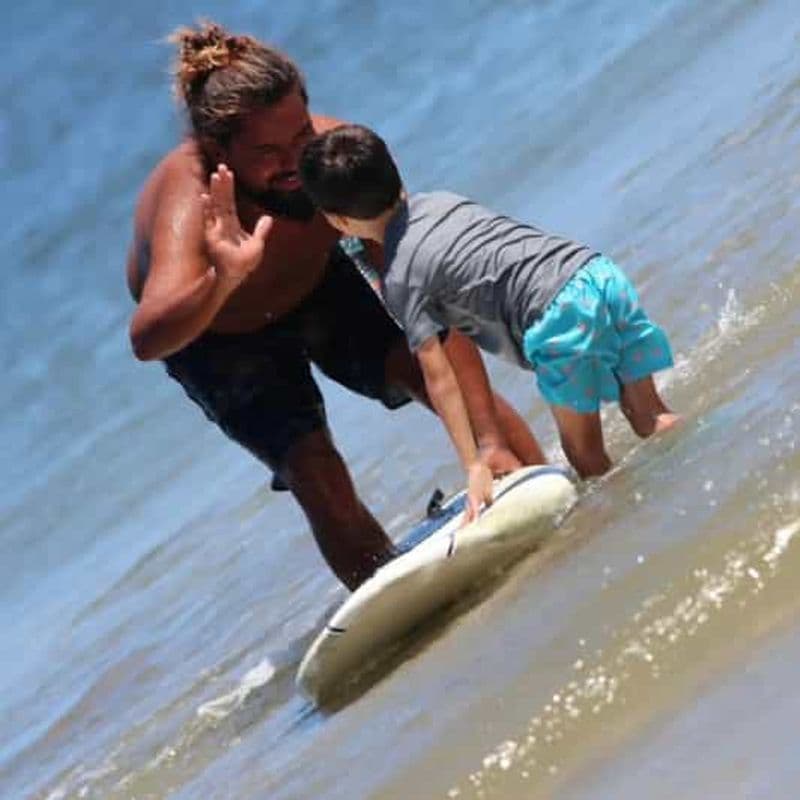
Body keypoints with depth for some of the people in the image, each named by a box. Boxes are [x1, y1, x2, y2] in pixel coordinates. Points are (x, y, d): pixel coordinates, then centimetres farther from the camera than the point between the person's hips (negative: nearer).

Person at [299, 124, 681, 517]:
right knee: (648, 417, 14)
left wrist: (473, 466, 1)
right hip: (600, 269, 7)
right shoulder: (441, 201, 19)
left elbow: (440, 378, -2)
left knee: (585, 455, 6)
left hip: (560, 314, -7)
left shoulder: (400, 280, 0)